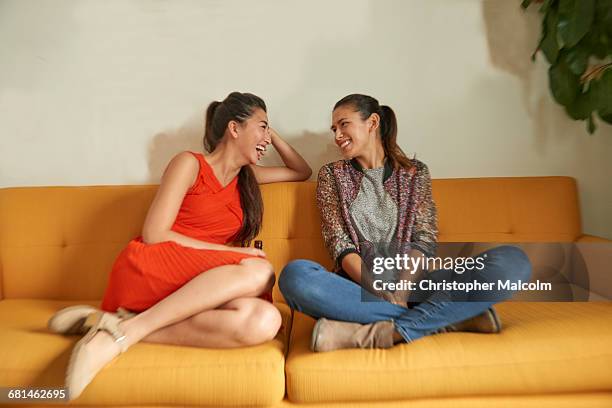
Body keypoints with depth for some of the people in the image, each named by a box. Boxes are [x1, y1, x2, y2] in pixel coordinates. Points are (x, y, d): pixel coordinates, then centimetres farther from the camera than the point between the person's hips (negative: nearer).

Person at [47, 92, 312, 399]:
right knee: (259, 272, -32)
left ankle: (130, 324, -27)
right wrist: (234, 252, -11)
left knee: (265, 321, -29)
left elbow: (302, 172, 34)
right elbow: (154, 235, -8)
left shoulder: (245, 177, 21)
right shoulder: (189, 164, 2)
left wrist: (271, 134, 23)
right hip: (147, 270, -5)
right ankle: (124, 331, -29)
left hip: (194, 291, 5)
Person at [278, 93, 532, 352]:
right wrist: (380, 291, -17)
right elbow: (339, 244, 0)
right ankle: (454, 318, -28)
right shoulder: (331, 175, 12)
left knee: (512, 261, -20)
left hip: (411, 282, 1)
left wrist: (401, 288, -18)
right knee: (295, 275, -34)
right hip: (358, 285, 0)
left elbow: (425, 241, 1)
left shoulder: (414, 172, 13)